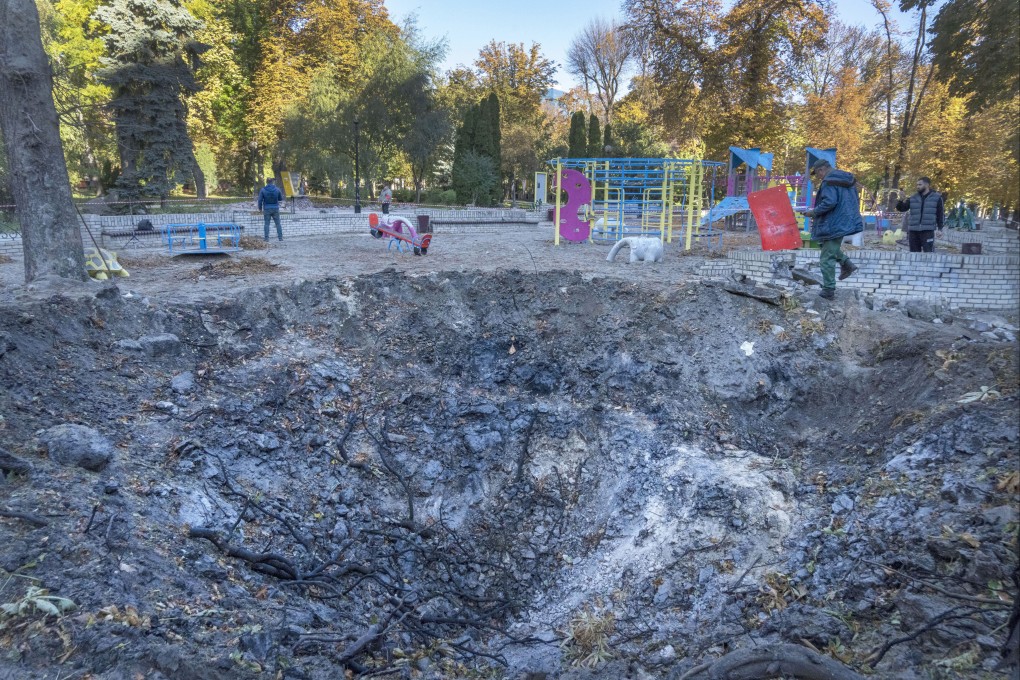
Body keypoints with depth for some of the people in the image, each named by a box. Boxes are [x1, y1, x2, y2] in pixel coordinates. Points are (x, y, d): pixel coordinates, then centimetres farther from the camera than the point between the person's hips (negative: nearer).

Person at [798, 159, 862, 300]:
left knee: (827, 258, -2)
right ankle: (846, 263, 15)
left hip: (834, 225, -10)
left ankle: (828, 291, 1)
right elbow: (855, 201, 19)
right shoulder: (847, 179, 14)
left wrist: (813, 212, -15)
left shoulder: (828, 181, -15)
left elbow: (829, 202, -27)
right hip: (846, 222, 10)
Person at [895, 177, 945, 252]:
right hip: (913, 231, 3)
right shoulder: (913, 198, 13)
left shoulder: (936, 197, 7)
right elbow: (901, 208, 8)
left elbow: (941, 214, 7)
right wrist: (903, 201, -14)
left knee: (928, 253, -9)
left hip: (928, 231, -3)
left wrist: (940, 229, 0)